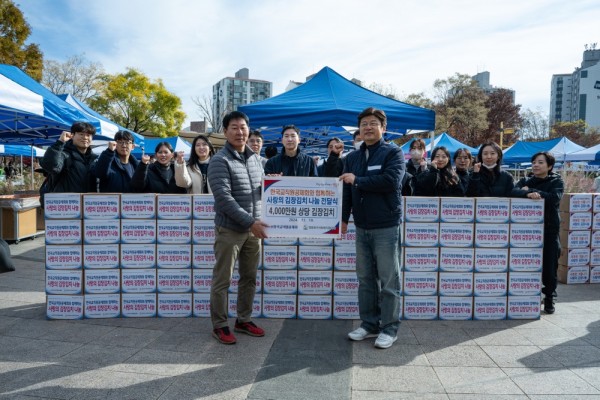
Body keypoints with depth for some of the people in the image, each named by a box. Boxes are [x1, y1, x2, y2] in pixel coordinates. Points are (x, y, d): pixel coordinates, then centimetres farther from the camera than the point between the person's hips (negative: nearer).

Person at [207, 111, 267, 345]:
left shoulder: (255, 158, 11)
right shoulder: (220, 161, -11)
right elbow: (224, 198, -19)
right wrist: (249, 221, -23)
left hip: (253, 228, 7)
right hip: (230, 229, -7)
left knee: (249, 278, 14)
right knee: (222, 280, 4)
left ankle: (244, 320, 29)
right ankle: (219, 325, 17)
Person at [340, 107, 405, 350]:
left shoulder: (393, 153, -4)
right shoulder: (352, 157, 13)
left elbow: (391, 180, -21)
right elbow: (347, 190, 13)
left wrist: (358, 180, -15)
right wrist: (344, 217, 6)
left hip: (386, 227, -5)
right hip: (361, 227, 6)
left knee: (389, 281, 3)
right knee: (365, 279, 12)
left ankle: (389, 328, 15)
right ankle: (369, 324, 25)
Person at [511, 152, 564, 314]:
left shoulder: (556, 181, 3)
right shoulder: (526, 180, 11)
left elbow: (554, 198, -17)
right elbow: (513, 192, -9)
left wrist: (531, 190, -13)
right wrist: (528, 193, -28)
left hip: (549, 229, -2)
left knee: (549, 265, 1)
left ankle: (549, 298, 18)